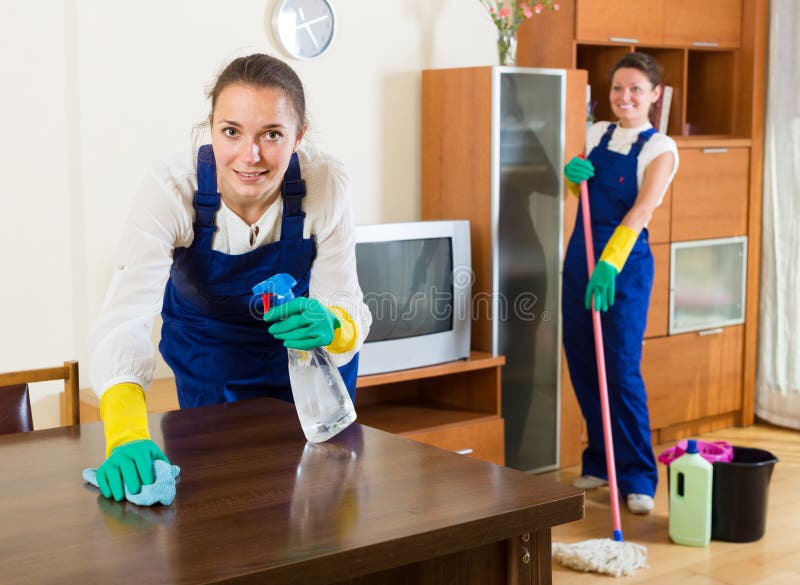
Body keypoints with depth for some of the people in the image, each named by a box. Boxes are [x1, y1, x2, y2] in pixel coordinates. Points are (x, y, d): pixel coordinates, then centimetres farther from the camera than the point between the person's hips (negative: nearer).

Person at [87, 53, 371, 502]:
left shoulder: (327, 183, -30)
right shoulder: (172, 188, -34)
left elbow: (347, 306, -25)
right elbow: (125, 317, -43)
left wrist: (332, 327, -51)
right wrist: (127, 437, -60)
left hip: (305, 345, 1)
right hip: (208, 344, -1)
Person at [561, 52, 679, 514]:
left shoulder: (660, 149, -9)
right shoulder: (597, 134, 9)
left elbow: (641, 210, -23)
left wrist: (609, 263, -36)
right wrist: (573, 174, -4)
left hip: (625, 262, -6)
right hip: (581, 256, 6)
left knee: (622, 370, -8)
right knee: (582, 364, 9)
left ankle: (639, 477, 2)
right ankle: (599, 462, 24)